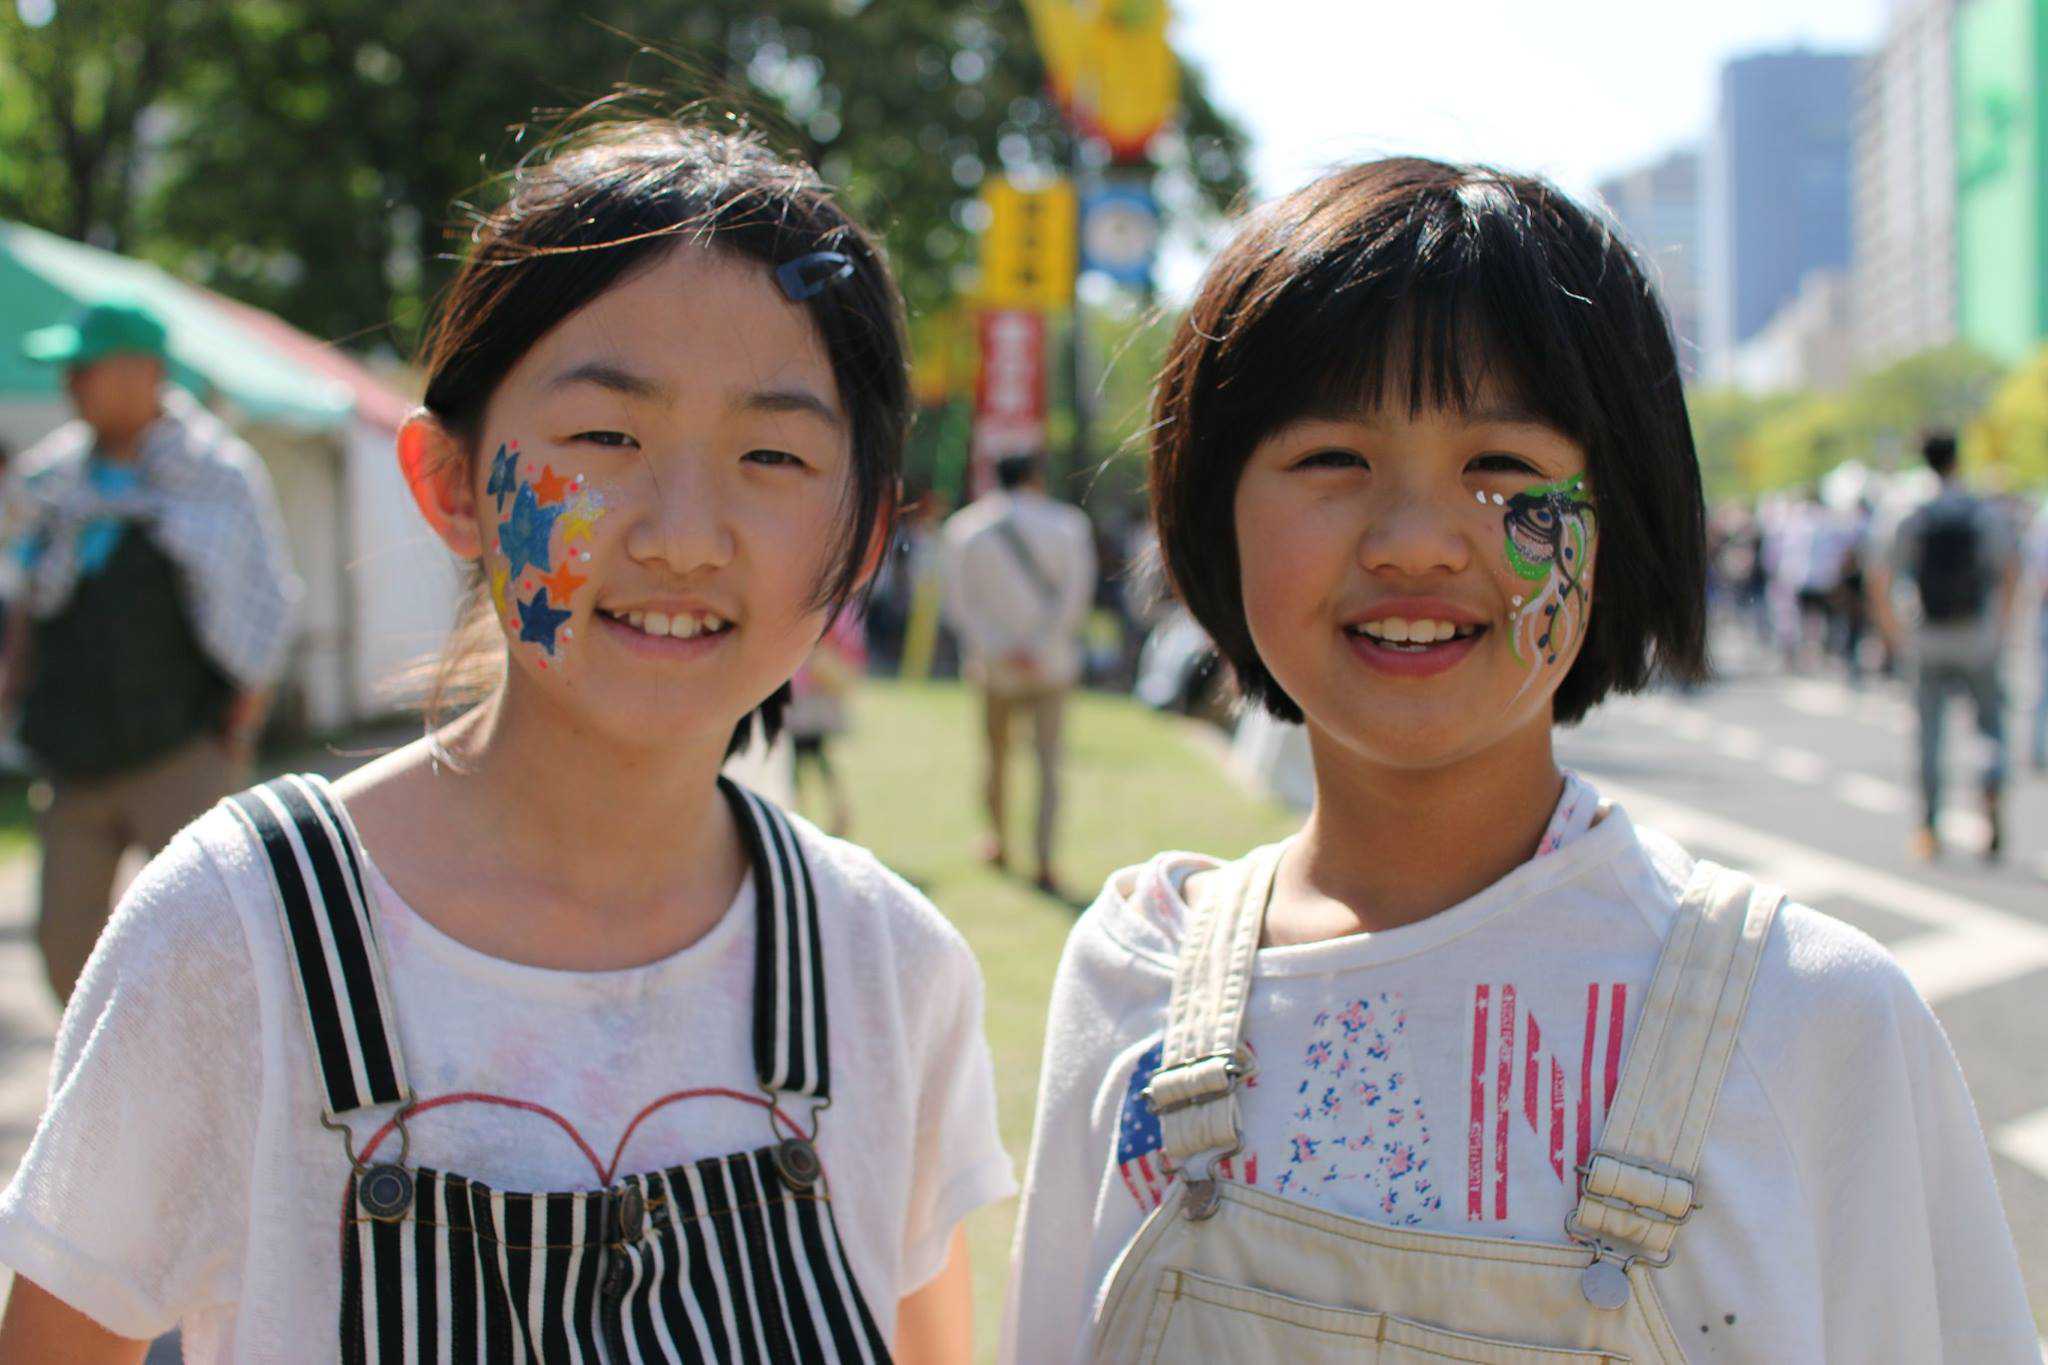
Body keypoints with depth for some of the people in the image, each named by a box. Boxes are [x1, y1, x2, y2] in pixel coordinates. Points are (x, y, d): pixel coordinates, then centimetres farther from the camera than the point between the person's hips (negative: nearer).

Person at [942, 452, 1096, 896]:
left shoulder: (964, 530, -2)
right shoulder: (1067, 525, -5)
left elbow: (960, 604, -6)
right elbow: (1077, 595, -9)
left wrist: (997, 648, -9)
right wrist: (1042, 645, -11)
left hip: (993, 665, 2)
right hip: (1053, 665, -1)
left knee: (996, 755, 20)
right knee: (1048, 762, 0)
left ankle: (998, 844, 34)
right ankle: (1043, 863, -9)